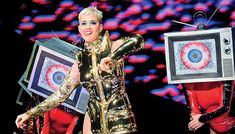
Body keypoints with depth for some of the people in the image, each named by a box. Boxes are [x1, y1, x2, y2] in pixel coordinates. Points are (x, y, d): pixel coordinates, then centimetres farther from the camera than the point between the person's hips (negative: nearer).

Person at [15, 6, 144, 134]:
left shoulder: (113, 47, -3)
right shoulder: (80, 62, 7)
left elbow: (137, 40, -22)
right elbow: (61, 94, 10)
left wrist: (111, 57, -29)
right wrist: (30, 113, 7)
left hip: (120, 119, -3)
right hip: (94, 121, 3)